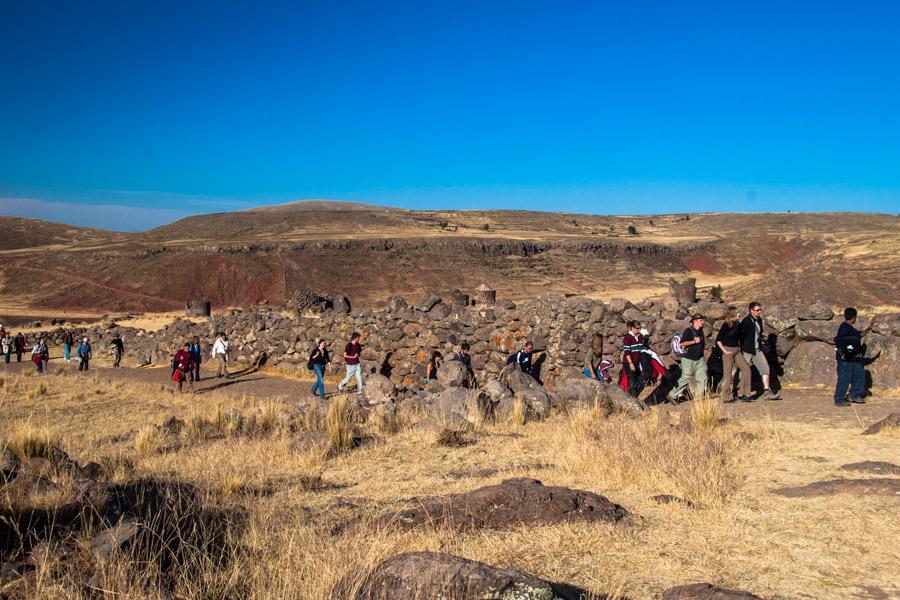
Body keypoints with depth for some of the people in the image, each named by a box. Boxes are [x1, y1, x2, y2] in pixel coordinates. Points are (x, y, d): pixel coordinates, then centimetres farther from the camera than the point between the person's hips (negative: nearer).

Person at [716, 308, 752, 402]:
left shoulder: (738, 324, 7)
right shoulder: (725, 325, -11)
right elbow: (718, 340, -11)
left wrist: (739, 347, 14)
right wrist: (725, 351, -14)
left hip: (737, 350, 7)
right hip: (728, 351, -7)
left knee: (746, 370, 2)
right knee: (728, 374, -1)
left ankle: (742, 394, 9)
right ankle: (727, 397, 7)